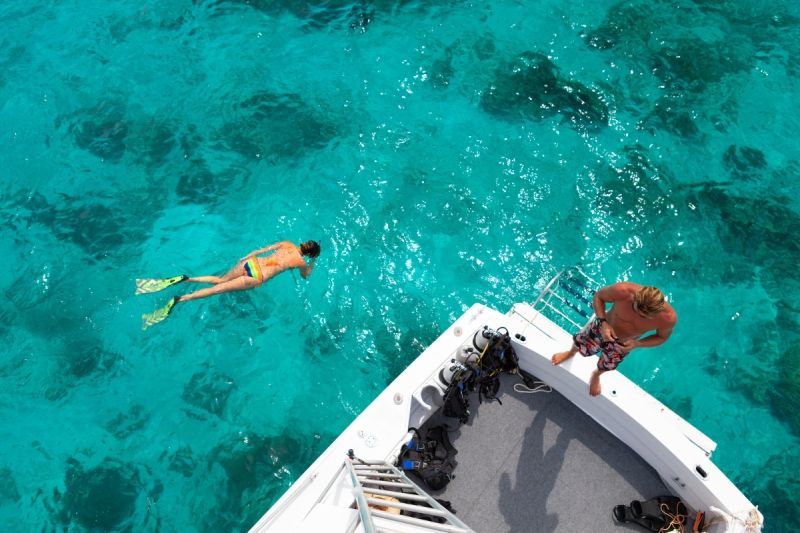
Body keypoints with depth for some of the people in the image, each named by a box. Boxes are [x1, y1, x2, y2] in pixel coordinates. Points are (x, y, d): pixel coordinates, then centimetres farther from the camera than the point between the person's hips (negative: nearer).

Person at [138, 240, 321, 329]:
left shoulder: (287, 243, 15)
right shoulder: (301, 262, 2)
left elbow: (262, 249, 20)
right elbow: (305, 276, 24)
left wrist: (245, 258, 28)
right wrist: (313, 263, 37)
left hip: (251, 263, 5)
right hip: (256, 278, -5)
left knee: (219, 280, 20)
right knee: (217, 289, -7)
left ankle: (183, 279, -1)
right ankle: (179, 299, -17)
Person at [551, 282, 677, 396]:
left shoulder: (668, 317, -36)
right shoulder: (622, 291, -43)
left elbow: (662, 337, -12)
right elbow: (598, 296, -20)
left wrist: (637, 344, -27)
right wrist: (603, 322, -33)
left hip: (623, 344, 1)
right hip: (603, 327, -1)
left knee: (606, 366, 27)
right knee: (579, 344, 24)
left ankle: (596, 375, 65)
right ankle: (570, 353, 63)